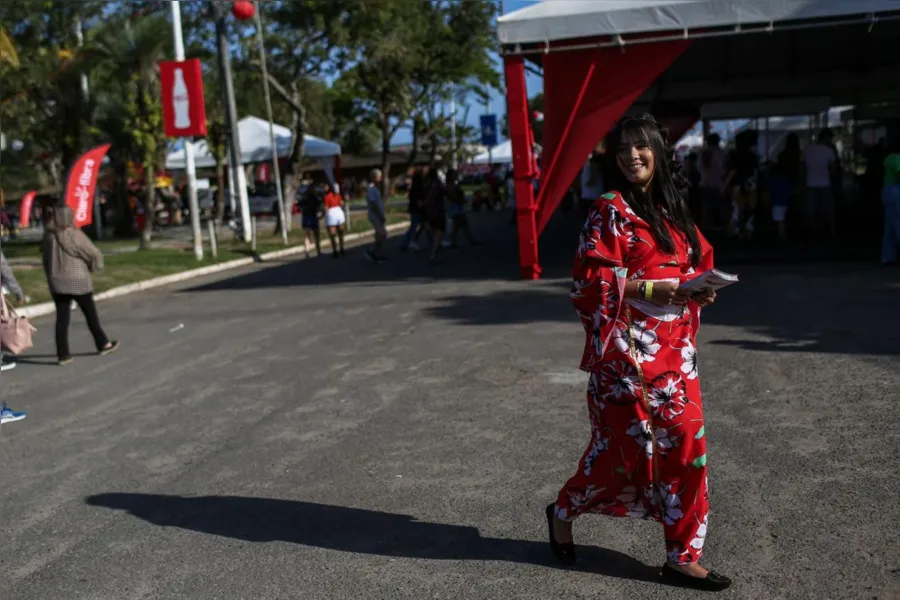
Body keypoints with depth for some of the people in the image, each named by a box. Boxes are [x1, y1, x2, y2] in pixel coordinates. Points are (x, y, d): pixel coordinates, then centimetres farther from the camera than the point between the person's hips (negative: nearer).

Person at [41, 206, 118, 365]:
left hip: (57, 283, 4)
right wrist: (95, 266, 8)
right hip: (78, 282, -4)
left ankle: (63, 354, 5)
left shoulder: (48, 237, -1)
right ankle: (103, 345, 25)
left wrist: (52, 276, 15)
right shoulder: (75, 236, -16)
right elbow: (94, 254, -12)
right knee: (91, 314, 12)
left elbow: (46, 260, 6)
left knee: (62, 319, 7)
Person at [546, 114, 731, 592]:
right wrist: (653, 289, -21)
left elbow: (695, 264, 22)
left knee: (686, 448, 5)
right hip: (627, 350, -7)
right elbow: (589, 280, -14)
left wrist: (700, 289, 0)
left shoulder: (674, 211, 14)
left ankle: (682, 558, 17)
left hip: (674, 351, 7)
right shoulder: (611, 210, -8)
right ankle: (563, 512, 29)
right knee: (624, 444, 2)